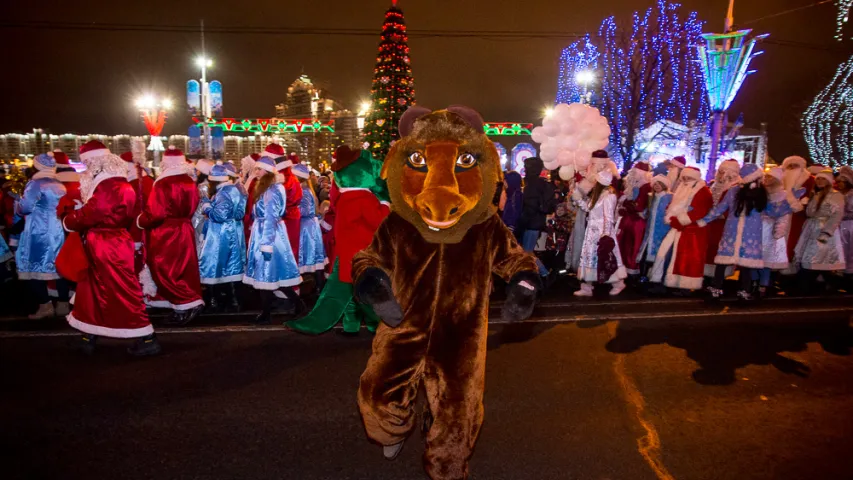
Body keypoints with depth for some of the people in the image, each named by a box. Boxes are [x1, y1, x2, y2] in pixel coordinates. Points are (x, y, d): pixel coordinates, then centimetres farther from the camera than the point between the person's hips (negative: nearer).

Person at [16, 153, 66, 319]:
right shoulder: (60, 186, 11)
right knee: (58, 268, 9)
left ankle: (45, 306, -5)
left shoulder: (35, 184, -10)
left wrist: (17, 203, 7)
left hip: (39, 233, -7)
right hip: (58, 232, 7)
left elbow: (24, 208, -14)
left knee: (34, 269, -1)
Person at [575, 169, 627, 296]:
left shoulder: (608, 196, -15)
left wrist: (606, 235, -24)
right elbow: (587, 208, 17)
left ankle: (618, 284, 19)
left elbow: (609, 217, -20)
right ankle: (587, 288, 14)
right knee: (590, 257, 9)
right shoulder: (597, 194, 13)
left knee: (605, 259, 0)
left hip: (602, 232, -9)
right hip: (593, 232, 9)